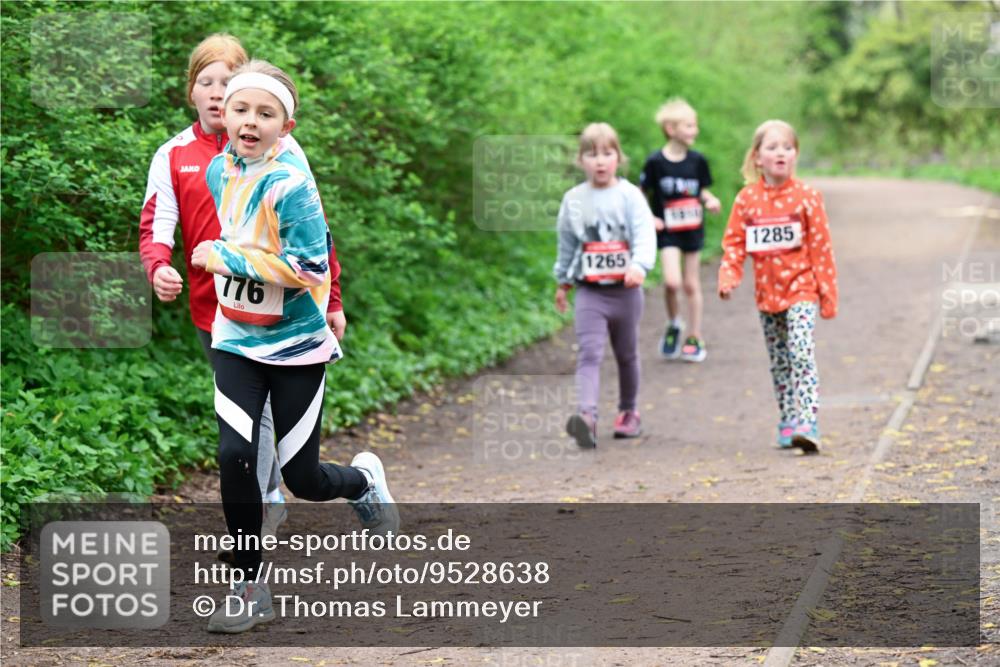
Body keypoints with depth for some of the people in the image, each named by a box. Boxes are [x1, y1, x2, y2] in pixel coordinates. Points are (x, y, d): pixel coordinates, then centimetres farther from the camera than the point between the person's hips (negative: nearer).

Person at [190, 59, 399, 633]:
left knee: (303, 479, 4)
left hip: (296, 346, -4)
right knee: (235, 458, -10)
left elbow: (309, 267, -24)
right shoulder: (219, 171, 0)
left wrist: (226, 257, -22)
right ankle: (251, 589, 3)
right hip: (237, 341, 5)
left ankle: (364, 479, 40)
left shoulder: (290, 184, -20)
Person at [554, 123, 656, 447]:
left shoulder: (630, 196, -5)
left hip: (625, 290, 0)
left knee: (627, 355, 16)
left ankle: (628, 411, 34)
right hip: (590, 291, 0)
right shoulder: (573, 200, 3)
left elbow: (645, 235, -17)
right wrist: (563, 282, 24)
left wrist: (639, 265, -35)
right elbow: (566, 244, 16)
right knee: (589, 354, -15)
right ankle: (587, 417, -28)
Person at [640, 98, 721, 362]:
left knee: (691, 284, 7)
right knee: (672, 282, -17)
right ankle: (673, 325, 11)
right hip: (668, 231, -3)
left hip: (693, 229, 3)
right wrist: (649, 218, -11)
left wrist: (710, 200, -6)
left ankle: (694, 338, 19)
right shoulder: (655, 162, -9)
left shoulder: (697, 160, 1)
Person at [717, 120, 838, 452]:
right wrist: (728, 277, -12)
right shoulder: (747, 198, 1)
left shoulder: (806, 196, -5)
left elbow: (821, 246, -3)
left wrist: (827, 292, -3)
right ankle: (787, 423, 23)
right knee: (779, 362, 12)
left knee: (801, 353, -18)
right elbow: (734, 243, 4)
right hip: (767, 293, 4)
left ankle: (807, 424, -24)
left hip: (801, 290, -4)